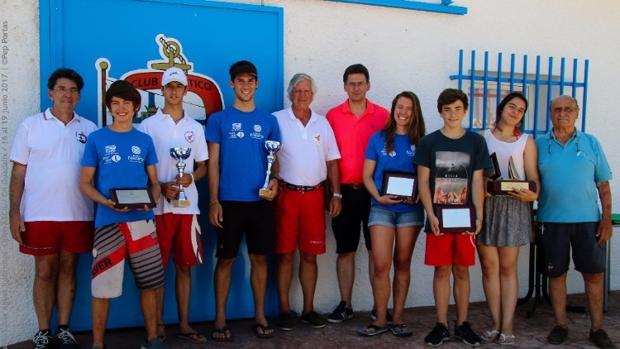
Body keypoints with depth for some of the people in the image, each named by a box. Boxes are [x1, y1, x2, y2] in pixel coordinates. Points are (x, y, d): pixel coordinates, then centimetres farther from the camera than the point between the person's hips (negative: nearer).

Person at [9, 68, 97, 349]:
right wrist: (14, 212, -4)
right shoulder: (31, 125, 3)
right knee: (44, 272, 6)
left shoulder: (89, 129, 7)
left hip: (78, 214, 2)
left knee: (67, 270, 10)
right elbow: (18, 172, 3)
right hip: (39, 214, -1)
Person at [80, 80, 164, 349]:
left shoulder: (144, 140, 10)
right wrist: (106, 202, -16)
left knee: (148, 283, 7)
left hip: (142, 220, 2)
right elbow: (85, 182, 3)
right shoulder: (96, 139, 3)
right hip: (108, 221, -2)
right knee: (102, 285, 0)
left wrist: (152, 200, -10)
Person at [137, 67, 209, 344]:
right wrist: (161, 187, -14)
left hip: (187, 205, 3)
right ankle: (158, 325, 14)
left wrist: (191, 178, -9)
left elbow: (203, 166, 13)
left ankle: (184, 324, 17)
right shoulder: (147, 126, 2)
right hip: (157, 206, -3)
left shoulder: (195, 127, 11)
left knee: (184, 266, 8)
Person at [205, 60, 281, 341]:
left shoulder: (268, 121, 9)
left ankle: (260, 315, 20)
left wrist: (275, 182, -9)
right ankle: (220, 318, 14)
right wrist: (213, 201, -7)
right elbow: (213, 162, 0)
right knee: (226, 259, 4)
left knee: (260, 258, 8)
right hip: (229, 201, -2)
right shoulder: (219, 119, 2)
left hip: (261, 201, 2)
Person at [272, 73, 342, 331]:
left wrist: (336, 194, 6)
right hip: (287, 194, -3)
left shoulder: (322, 123, 11)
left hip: (315, 195, 3)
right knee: (285, 254, 3)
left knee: (310, 254, 9)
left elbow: (332, 161, 12)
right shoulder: (277, 120, -1)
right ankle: (284, 309, 13)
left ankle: (308, 309, 19)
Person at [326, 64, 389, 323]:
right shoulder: (333, 116, 3)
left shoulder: (382, 115, 1)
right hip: (344, 191, 1)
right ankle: (345, 304, 19)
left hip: (373, 191, -1)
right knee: (345, 250, 9)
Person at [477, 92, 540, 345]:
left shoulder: (526, 141, 11)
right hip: (486, 204, 0)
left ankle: (507, 327, 2)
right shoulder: (482, 138, 10)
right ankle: (496, 324, 6)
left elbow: (533, 176, 4)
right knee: (489, 266, -1)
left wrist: (533, 194, -16)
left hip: (514, 206, 0)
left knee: (507, 267, 0)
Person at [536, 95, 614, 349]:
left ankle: (597, 328, 17)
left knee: (594, 273, 4)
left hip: (587, 219, 0)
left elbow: (603, 184, 5)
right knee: (556, 273, 8)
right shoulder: (540, 145, 5)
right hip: (552, 220, 0)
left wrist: (607, 219, -1)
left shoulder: (590, 143, 6)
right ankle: (560, 325, 20)